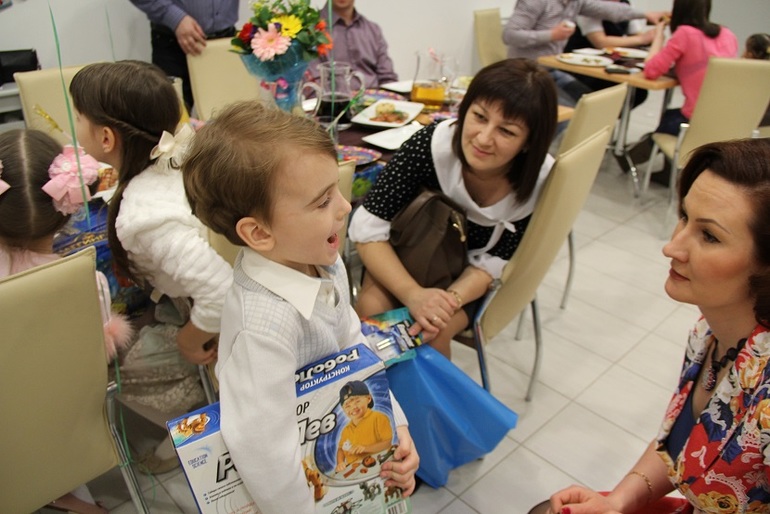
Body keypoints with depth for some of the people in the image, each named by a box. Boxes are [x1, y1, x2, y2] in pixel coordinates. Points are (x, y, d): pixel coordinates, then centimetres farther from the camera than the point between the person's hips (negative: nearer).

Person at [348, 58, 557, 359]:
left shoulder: (541, 182, -25)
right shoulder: (432, 144, -30)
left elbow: (493, 263, -16)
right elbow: (368, 228, -26)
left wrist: (451, 299, -36)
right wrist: (414, 295, -39)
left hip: (469, 274, 1)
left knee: (431, 334, -25)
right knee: (371, 310, -26)